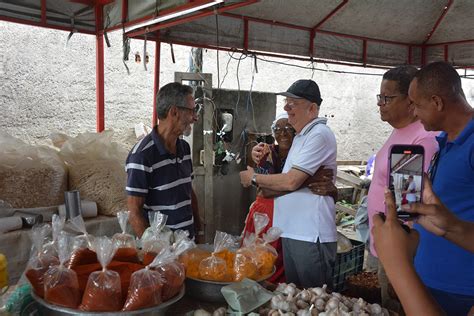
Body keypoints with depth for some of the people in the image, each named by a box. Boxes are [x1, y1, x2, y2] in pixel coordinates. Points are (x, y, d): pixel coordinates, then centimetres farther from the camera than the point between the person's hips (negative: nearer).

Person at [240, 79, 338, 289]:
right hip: (292, 231, 10)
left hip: (311, 235, -10)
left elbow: (291, 181, -20)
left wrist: (254, 178, -6)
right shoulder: (301, 136, 17)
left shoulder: (319, 134, -15)